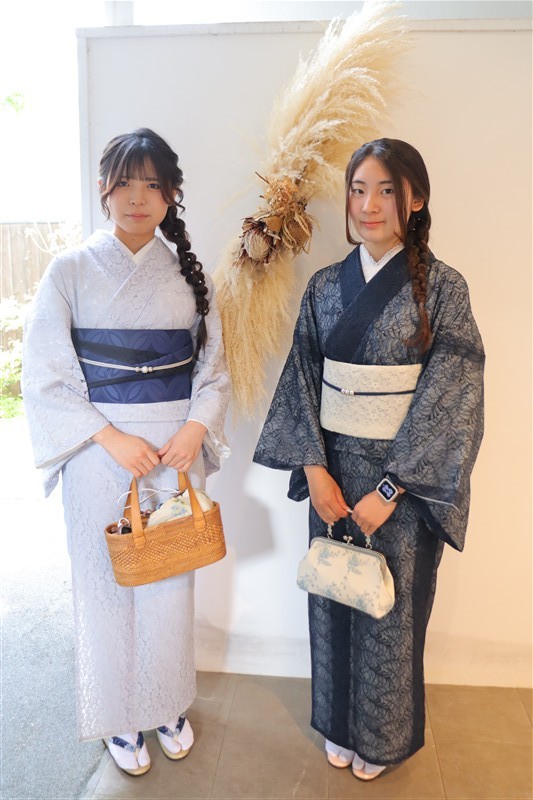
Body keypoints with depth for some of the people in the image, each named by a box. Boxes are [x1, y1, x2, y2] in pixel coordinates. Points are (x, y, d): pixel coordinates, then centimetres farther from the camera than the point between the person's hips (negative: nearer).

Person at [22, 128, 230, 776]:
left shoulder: (188, 274, 5)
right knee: (107, 582, 9)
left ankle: (168, 704, 37)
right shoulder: (70, 271, -3)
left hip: (177, 447, 2)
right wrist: (111, 438, -15)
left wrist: (197, 427, -11)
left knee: (171, 577, 13)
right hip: (100, 449, -2)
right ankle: (120, 717, 33)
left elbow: (214, 370, 7)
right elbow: (45, 377, -6)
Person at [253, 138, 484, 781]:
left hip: (405, 476, -3)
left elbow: (448, 398, -13)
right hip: (333, 470, 4)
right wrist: (314, 468, -8)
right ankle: (338, 725, 42)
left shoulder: (442, 288, -9)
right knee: (333, 599, 16)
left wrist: (390, 488, -16)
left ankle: (382, 738, 39)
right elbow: (303, 380, 2)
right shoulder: (326, 286, 2)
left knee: (391, 608, 11)